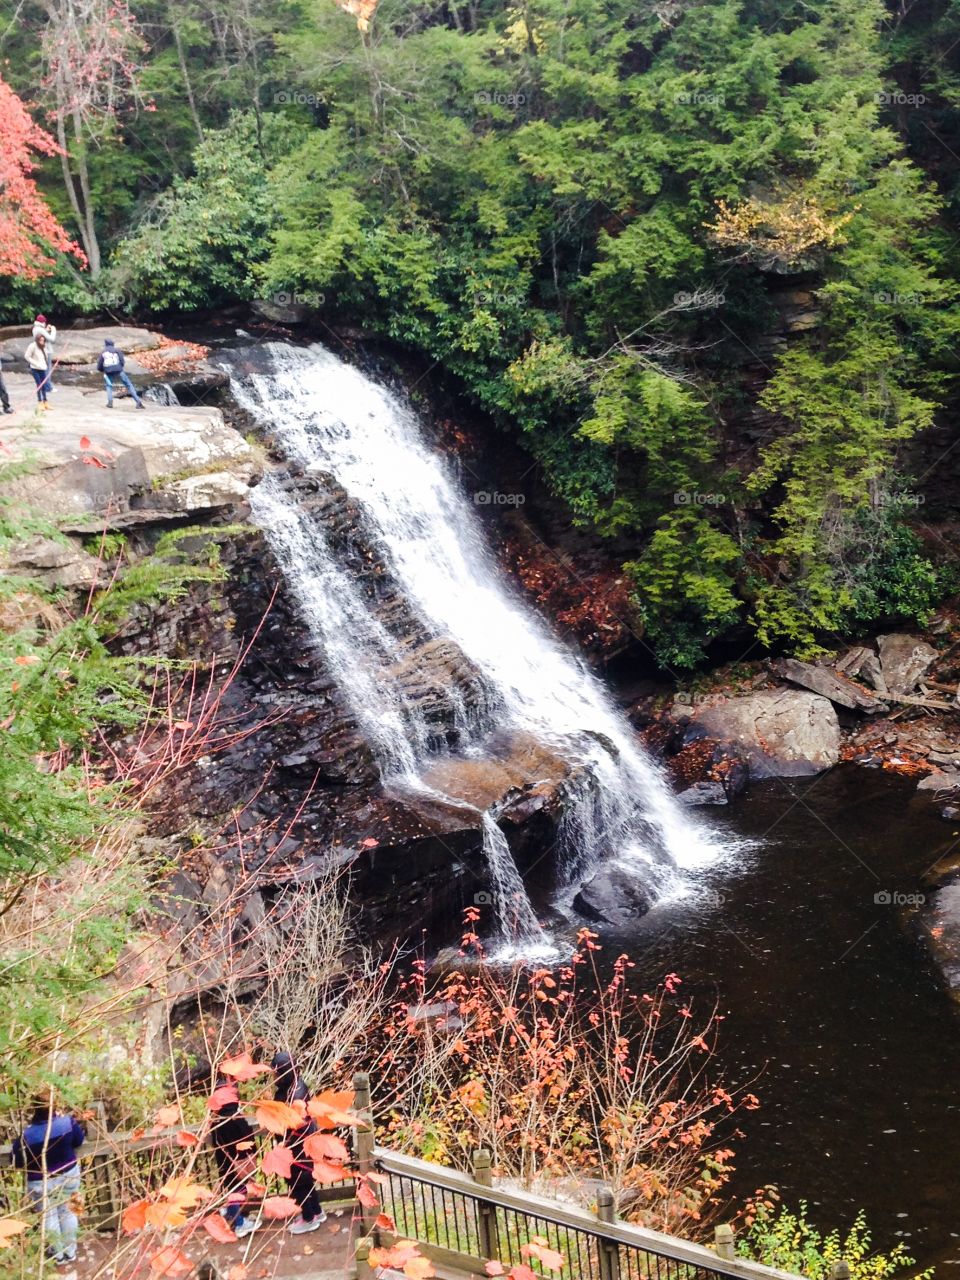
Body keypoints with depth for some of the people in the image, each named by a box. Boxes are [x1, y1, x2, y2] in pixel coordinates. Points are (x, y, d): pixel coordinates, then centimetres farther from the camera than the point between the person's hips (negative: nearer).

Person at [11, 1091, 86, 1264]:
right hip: (68, 1175, 2)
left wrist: (16, 1144, 6)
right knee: (67, 1212, 19)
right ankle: (70, 1252, 31)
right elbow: (78, 1141, -1)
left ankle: (58, 1255, 29)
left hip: (41, 1182, -2)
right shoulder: (67, 1122, -20)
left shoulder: (27, 1135, -26)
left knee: (49, 1217, 17)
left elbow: (18, 1163, -10)